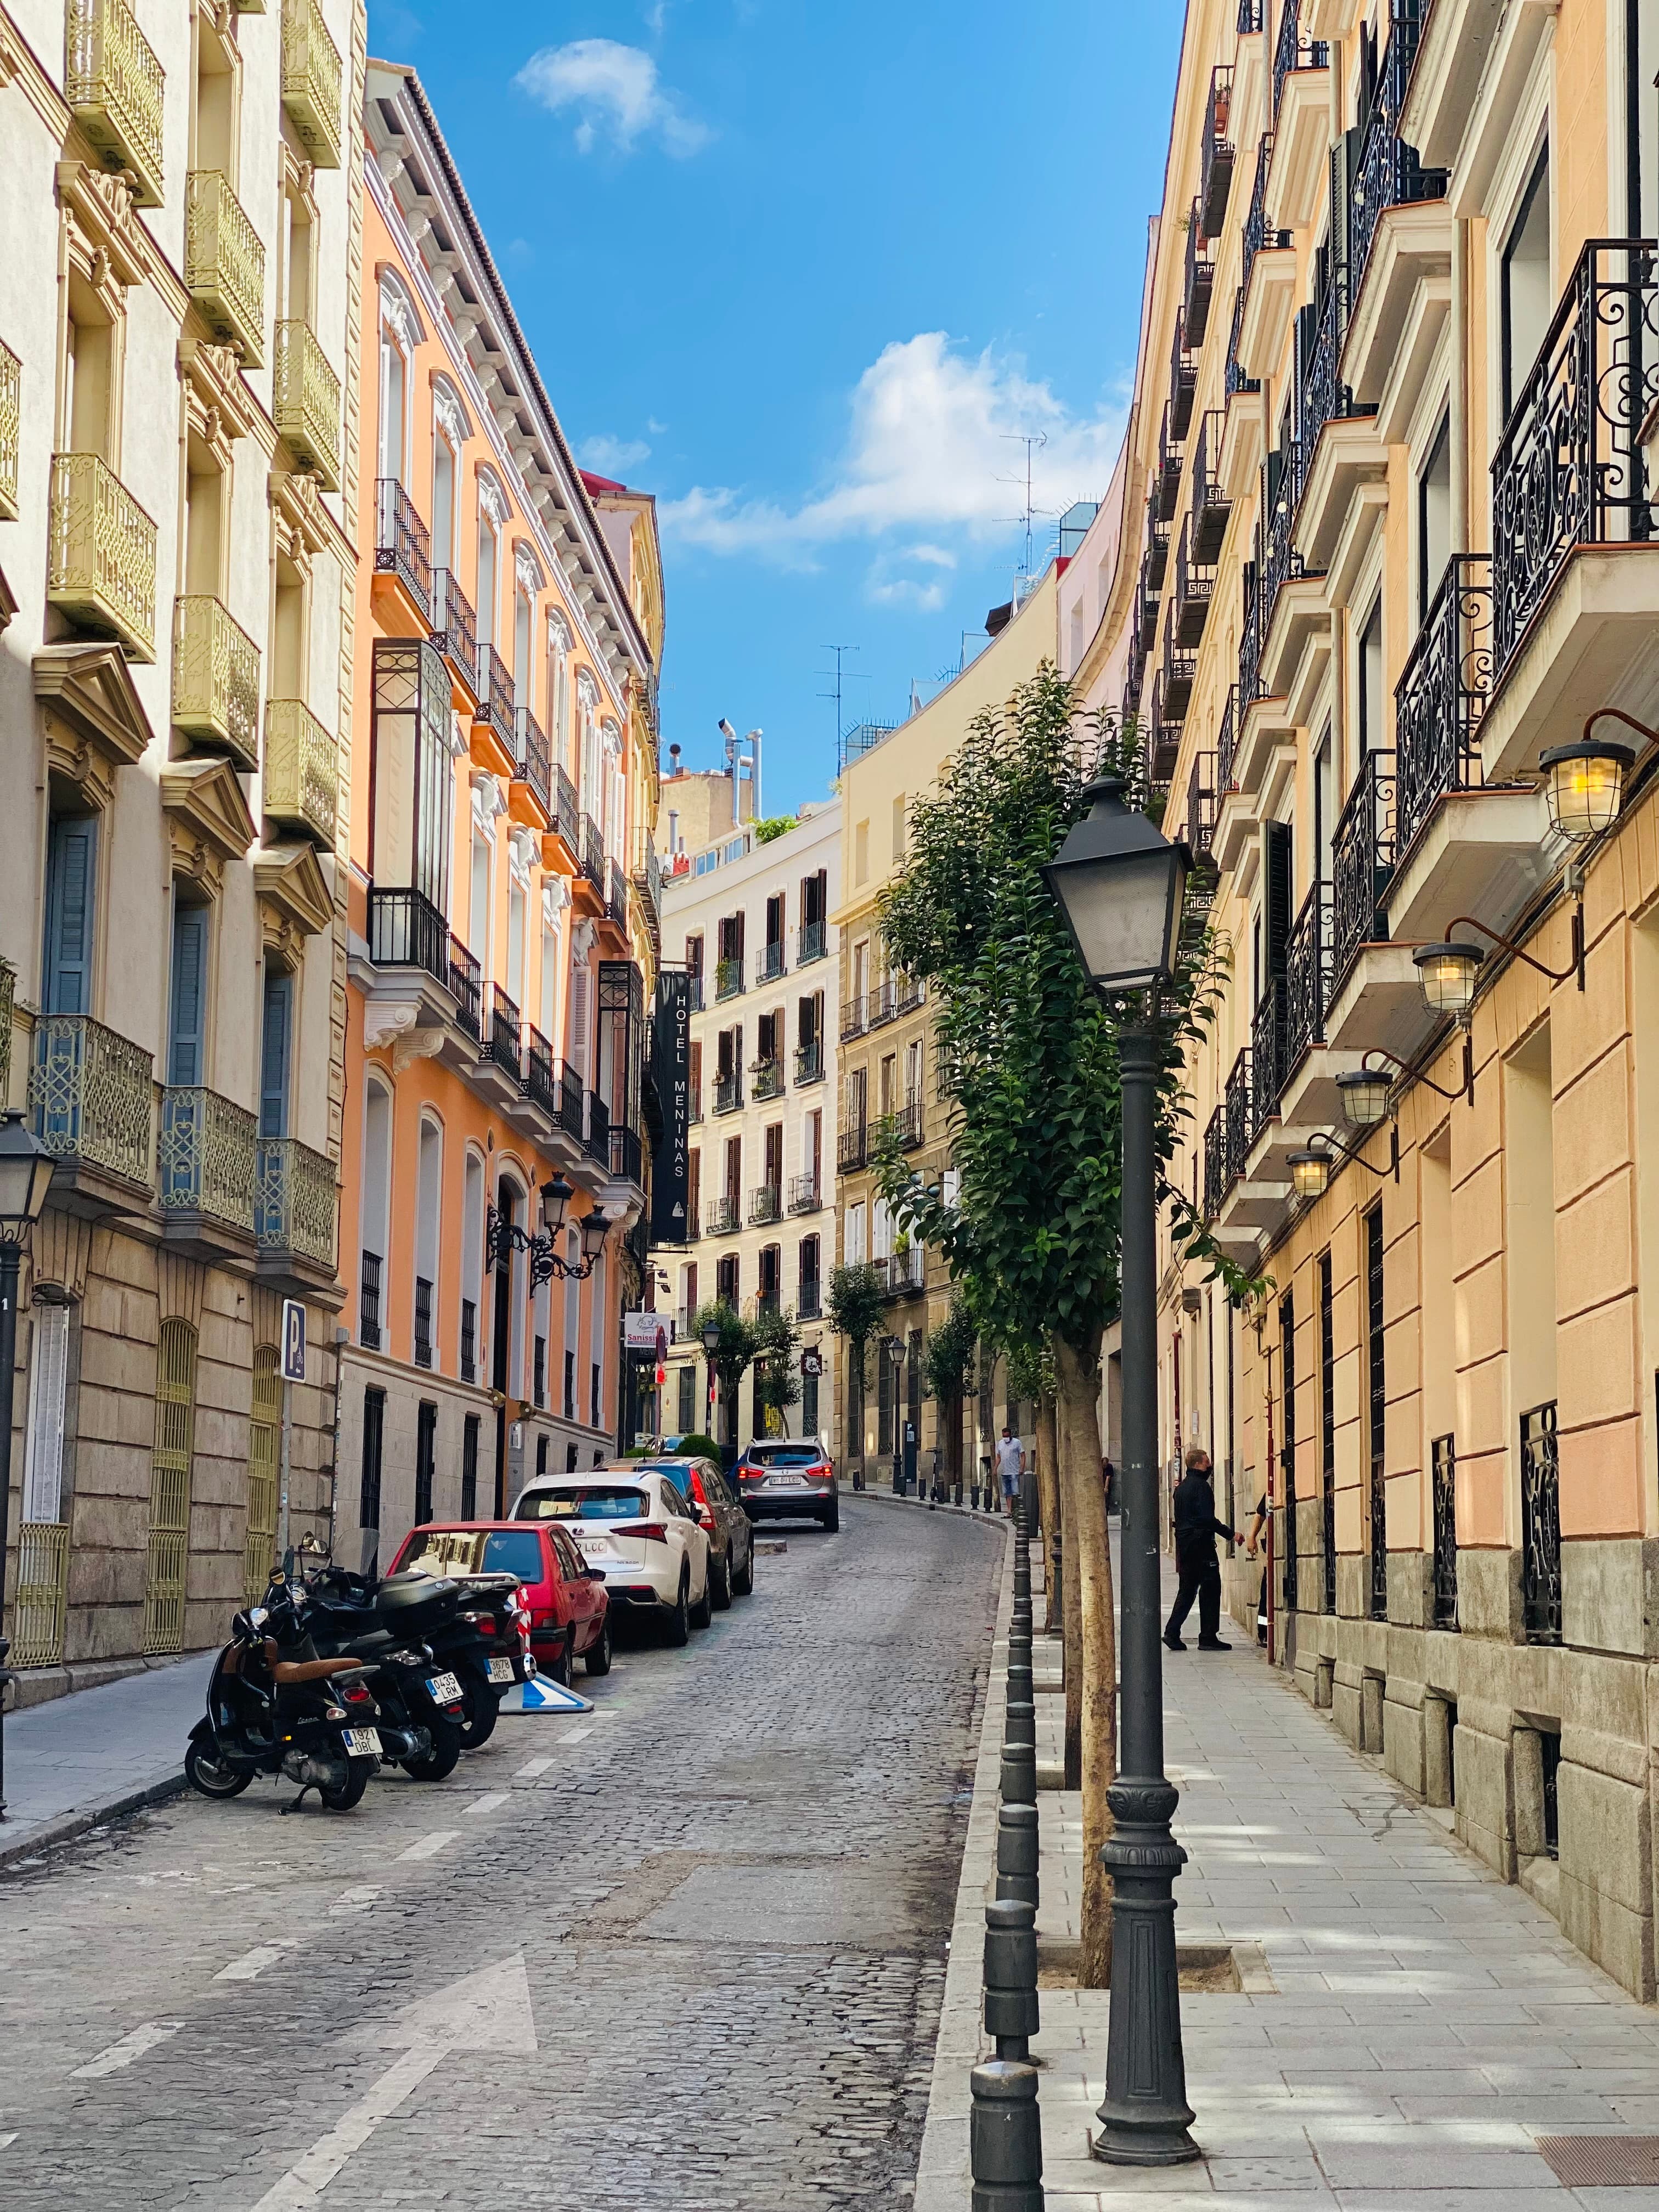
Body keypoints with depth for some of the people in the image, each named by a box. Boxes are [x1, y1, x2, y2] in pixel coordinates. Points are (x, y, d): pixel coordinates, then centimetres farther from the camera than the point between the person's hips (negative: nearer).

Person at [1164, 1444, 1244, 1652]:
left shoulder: (1182, 1487, 15)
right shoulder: (1201, 1486, -12)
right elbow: (1207, 1518, -20)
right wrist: (1231, 1534, -18)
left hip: (1184, 1545, 9)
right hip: (1201, 1544, -9)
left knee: (1187, 1589, 12)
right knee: (1211, 1588, -3)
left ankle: (1172, 1633, 4)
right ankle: (1208, 1637, -3)